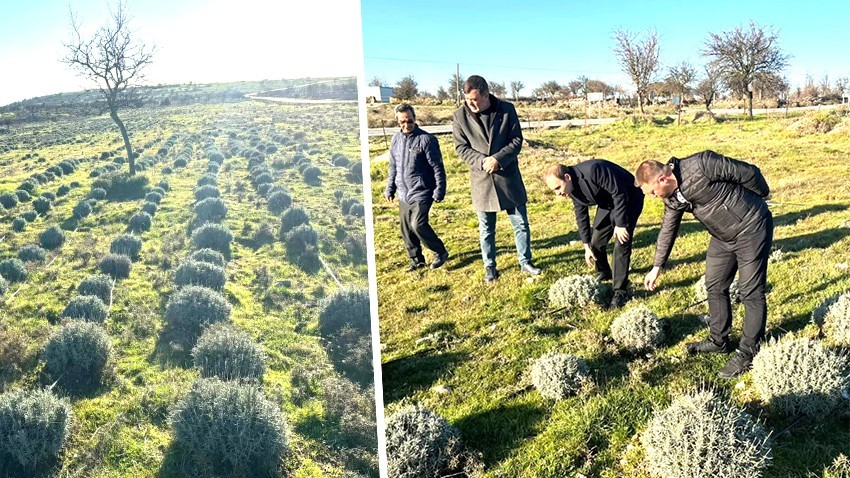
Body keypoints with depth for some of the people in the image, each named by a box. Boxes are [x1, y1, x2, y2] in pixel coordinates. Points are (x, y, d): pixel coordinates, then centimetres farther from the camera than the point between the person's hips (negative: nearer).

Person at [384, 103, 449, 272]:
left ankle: (440, 252, 4)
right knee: (406, 229, 9)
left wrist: (439, 191, -13)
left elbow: (437, 168, -10)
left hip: (421, 193, -7)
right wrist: (389, 189, 18)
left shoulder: (426, 139, -11)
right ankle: (416, 260, 26)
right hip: (403, 195, 7)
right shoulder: (396, 139, 8)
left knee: (418, 224, -17)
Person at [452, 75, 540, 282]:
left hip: (508, 176, 0)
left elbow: (517, 140, -4)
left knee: (521, 224, 10)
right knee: (486, 229, 10)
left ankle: (525, 262, 26)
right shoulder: (460, 115, -7)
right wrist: (481, 161, -18)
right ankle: (490, 267, 26)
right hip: (481, 179, 0)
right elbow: (461, 147, -3)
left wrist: (498, 159, -18)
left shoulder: (507, 110, -7)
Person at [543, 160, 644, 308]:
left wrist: (620, 224, -25)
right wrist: (587, 246, 5)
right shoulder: (573, 189, -9)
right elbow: (581, 216, 3)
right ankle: (603, 274, 36)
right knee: (596, 242, 9)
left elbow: (619, 193, -30)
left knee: (621, 245, -14)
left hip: (628, 198, -7)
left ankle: (621, 292, -5)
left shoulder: (593, 171, -36)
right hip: (607, 203, 8)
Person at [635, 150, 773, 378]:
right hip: (723, 237, 8)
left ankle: (748, 352, 8)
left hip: (751, 229, -8)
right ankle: (718, 340, 31)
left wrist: (760, 201, -1)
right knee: (715, 287, 15)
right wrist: (657, 267, 15)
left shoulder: (701, 165, -28)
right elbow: (668, 230, 10)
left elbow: (748, 172, -19)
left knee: (751, 293, -2)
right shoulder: (673, 197, -2)